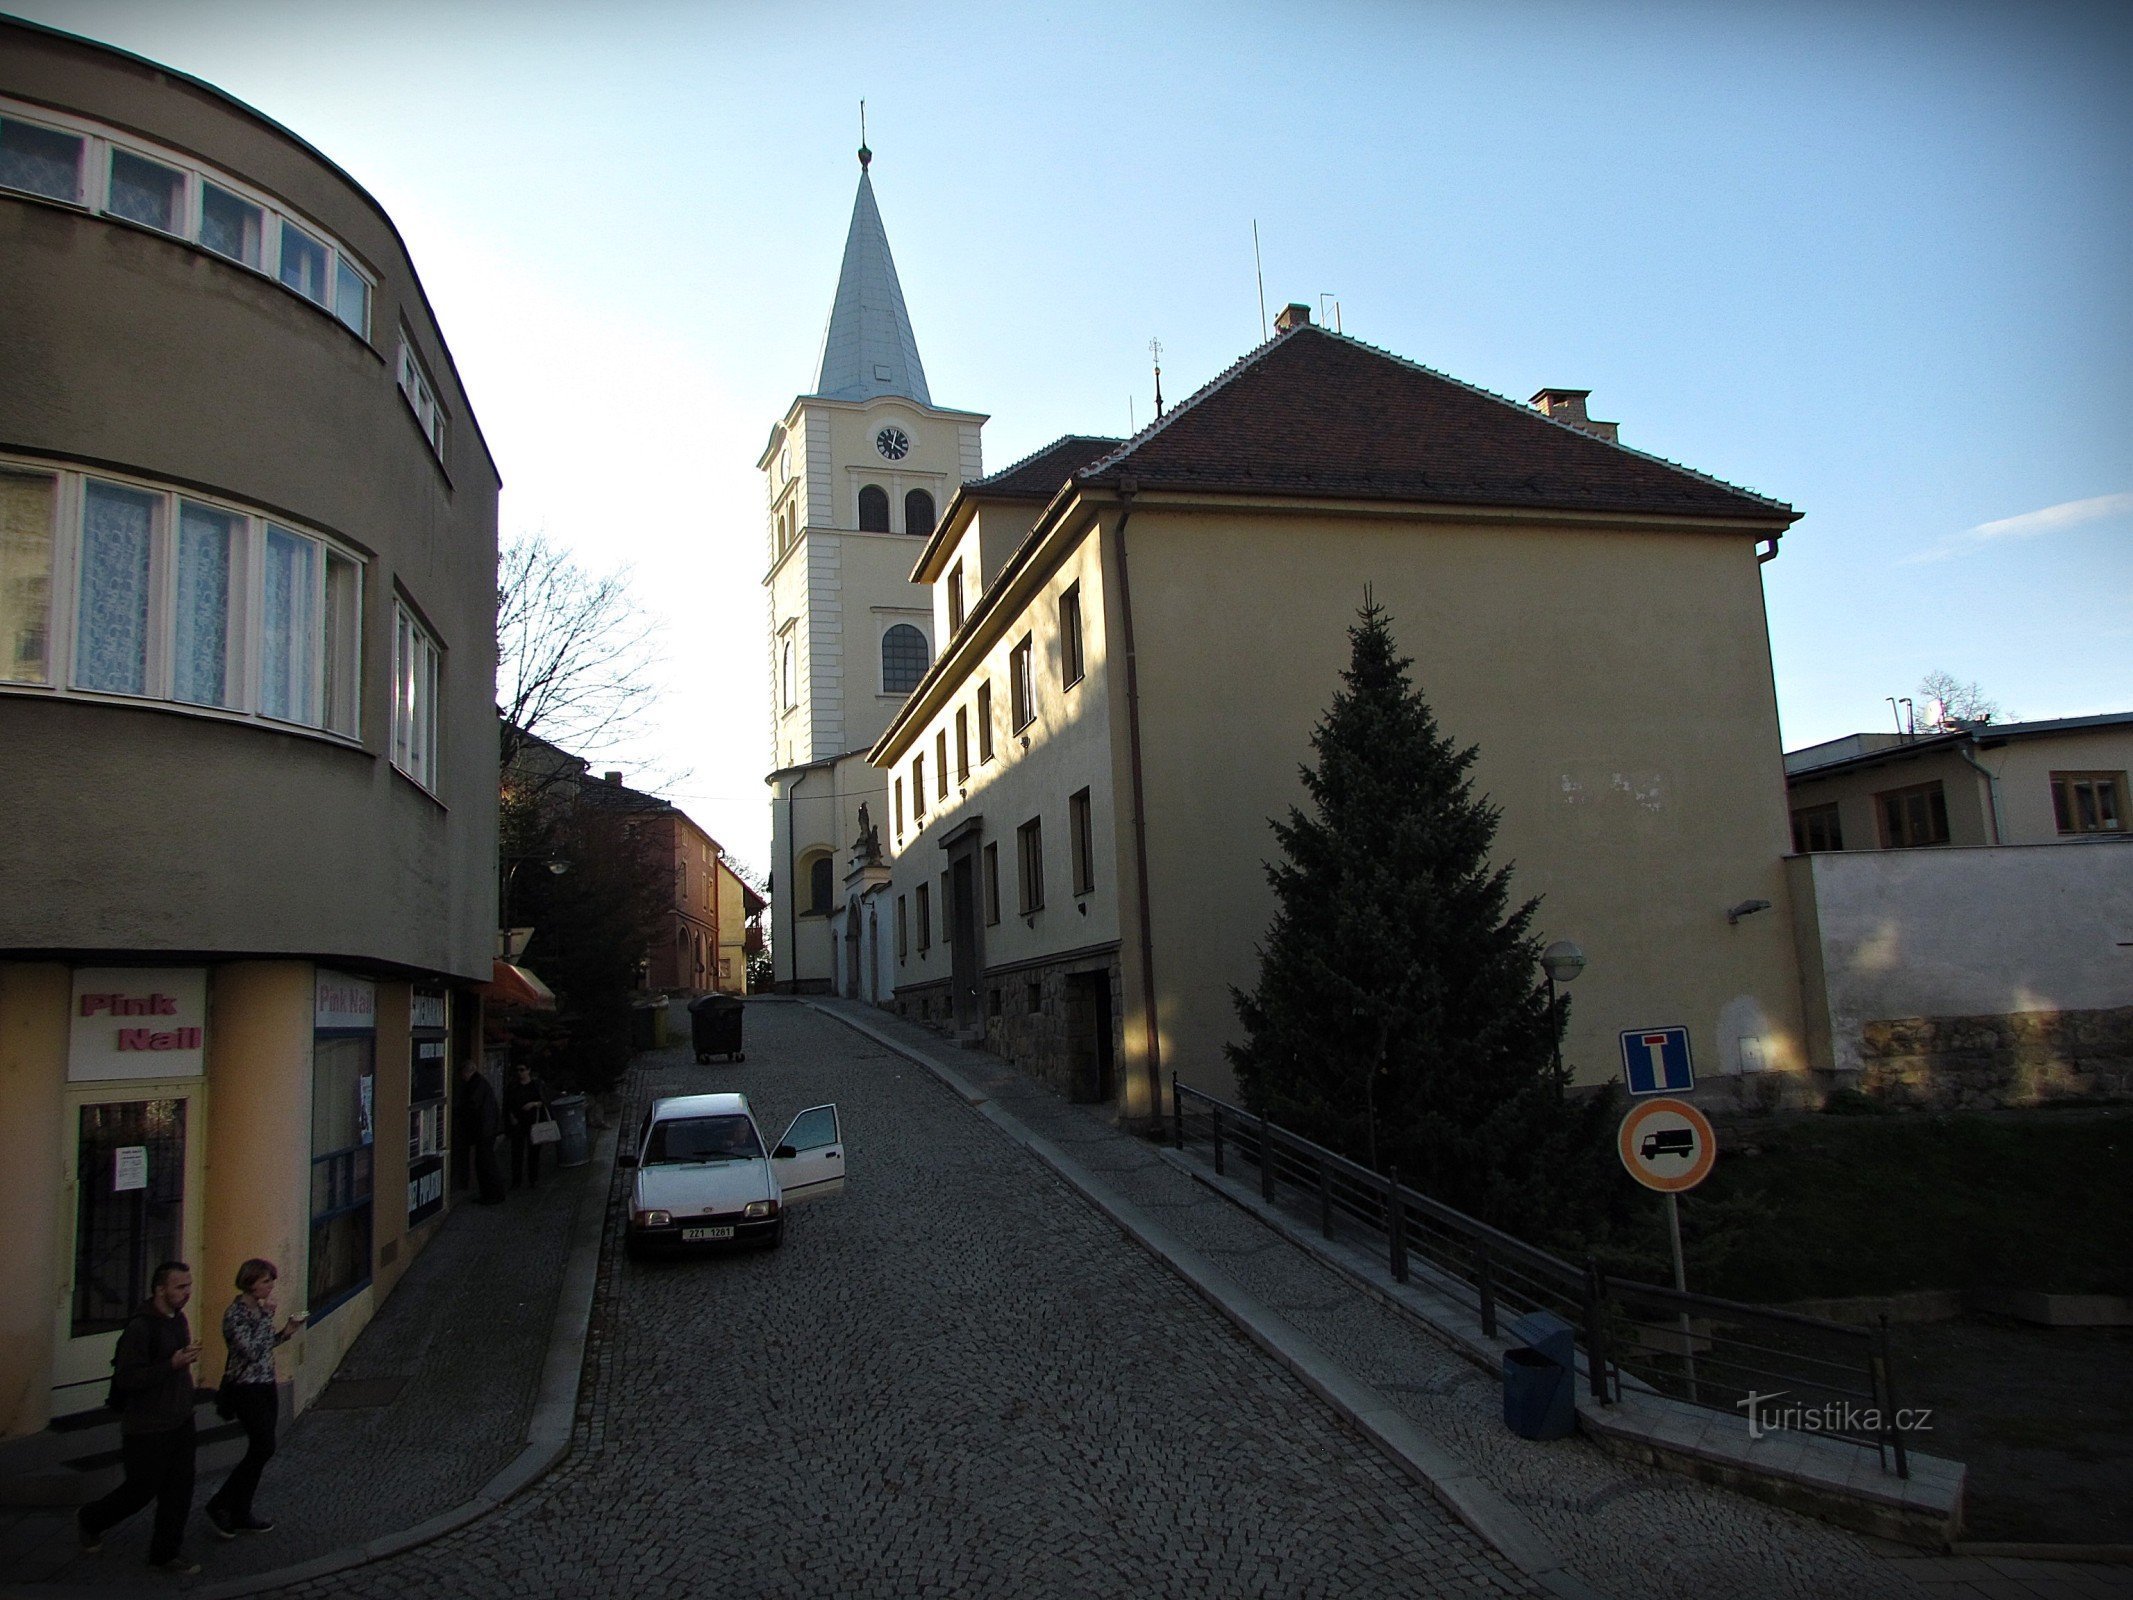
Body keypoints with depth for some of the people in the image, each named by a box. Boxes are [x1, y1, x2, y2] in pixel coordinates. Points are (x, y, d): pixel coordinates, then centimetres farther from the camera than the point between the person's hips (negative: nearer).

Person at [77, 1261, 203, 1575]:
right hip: (147, 1428, -7)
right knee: (142, 1490, 8)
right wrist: (173, 1364, -31)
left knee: (179, 1489, 8)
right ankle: (89, 1520, 35)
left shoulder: (179, 1319, 5)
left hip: (180, 1421, 7)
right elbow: (126, 1378, -26)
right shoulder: (140, 1327, -22)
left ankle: (165, 1553, 20)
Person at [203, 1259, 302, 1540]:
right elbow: (251, 1351, -25)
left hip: (266, 1386, 8)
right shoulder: (235, 1313, -17)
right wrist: (266, 1316, -20)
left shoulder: (259, 1309, 8)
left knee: (259, 1451, 11)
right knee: (264, 1448, -9)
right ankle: (220, 1504, 7)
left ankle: (240, 1513, 20)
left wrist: (286, 1331, 4)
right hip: (246, 1389, -8)